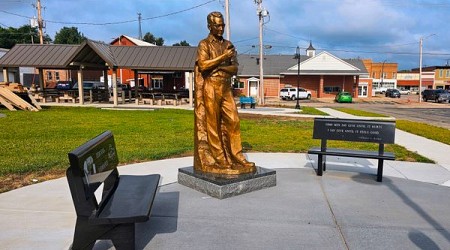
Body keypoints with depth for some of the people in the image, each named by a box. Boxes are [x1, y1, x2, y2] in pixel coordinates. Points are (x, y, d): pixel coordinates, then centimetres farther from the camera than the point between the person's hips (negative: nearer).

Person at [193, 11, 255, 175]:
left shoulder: (228, 45, 16)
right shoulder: (204, 44, 1)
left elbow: (234, 68, 6)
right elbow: (203, 65, -15)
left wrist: (218, 67, -10)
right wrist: (223, 57, -12)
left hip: (226, 88, 5)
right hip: (211, 88, -5)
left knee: (233, 121, -1)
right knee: (212, 123, -1)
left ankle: (236, 156, 6)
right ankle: (218, 159, 6)